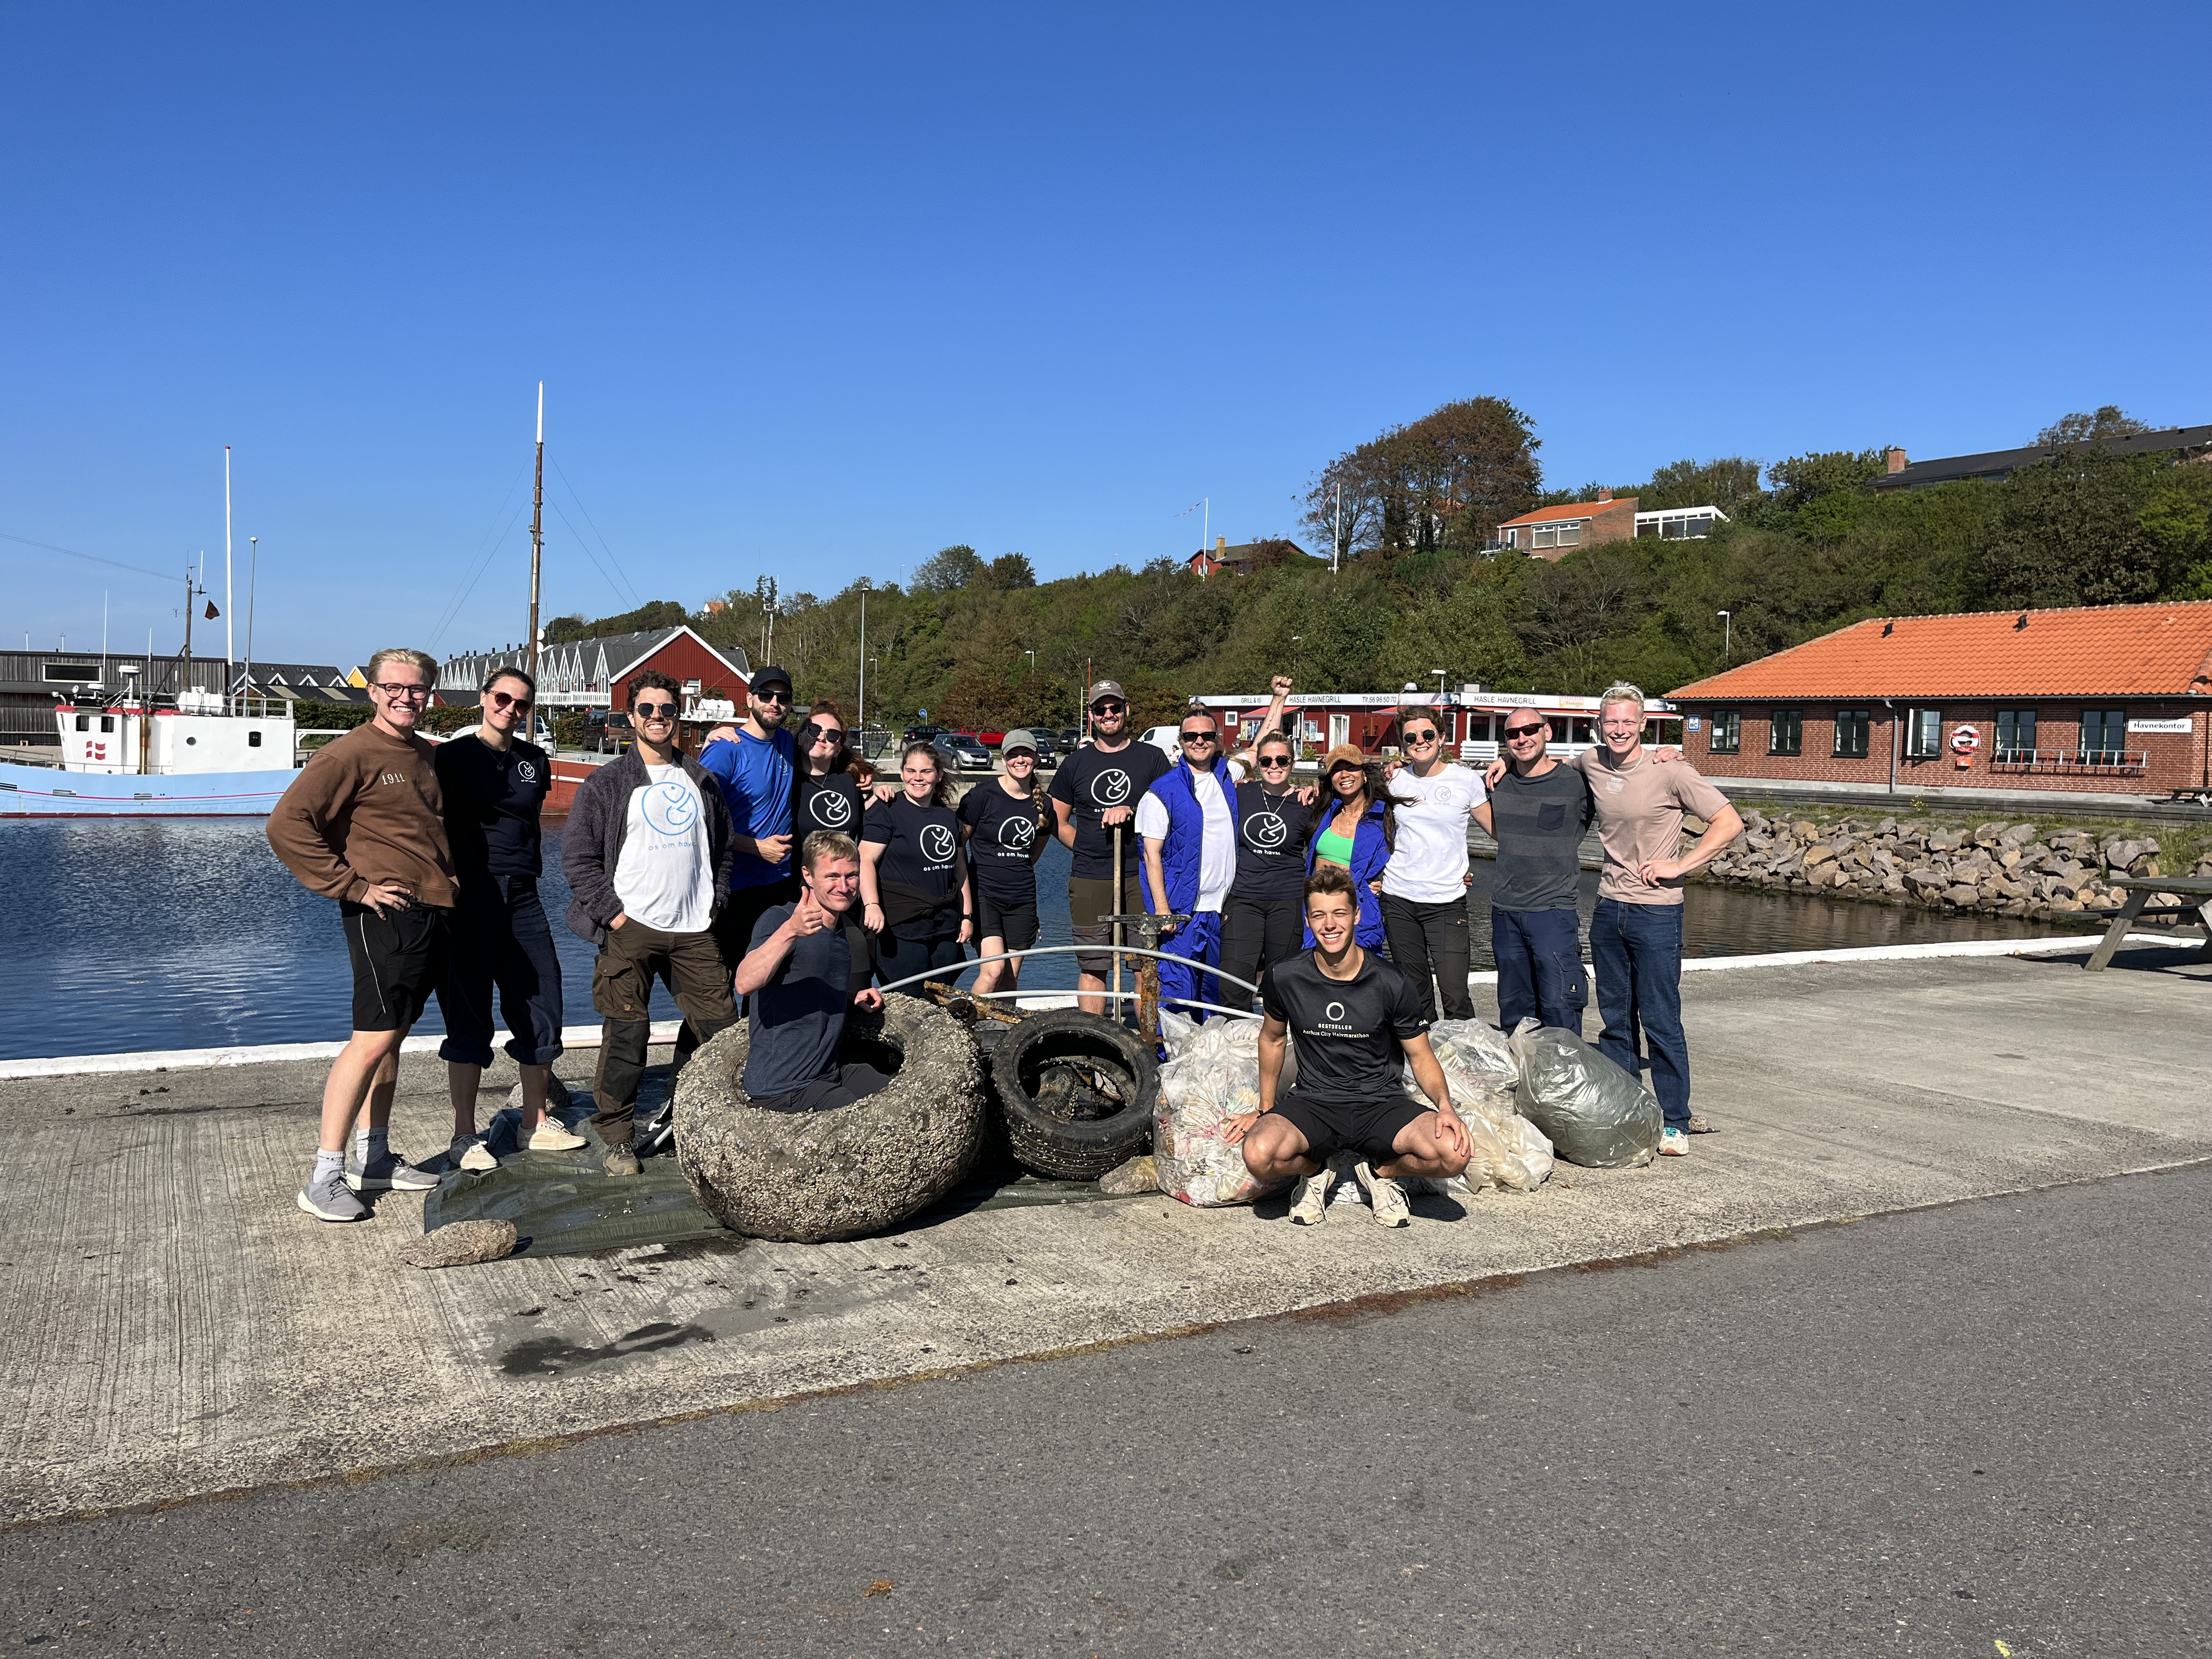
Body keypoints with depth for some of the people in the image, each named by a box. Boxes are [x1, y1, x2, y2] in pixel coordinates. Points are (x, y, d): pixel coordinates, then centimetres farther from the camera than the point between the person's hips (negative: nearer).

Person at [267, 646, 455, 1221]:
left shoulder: (426, 756, 16)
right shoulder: (352, 754, -9)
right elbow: (287, 825, -17)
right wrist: (353, 886, -16)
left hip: (433, 914, 8)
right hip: (386, 915, -8)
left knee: (393, 1036, 14)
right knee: (373, 1039, -9)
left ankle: (374, 1158, 24)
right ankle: (325, 1178, -1)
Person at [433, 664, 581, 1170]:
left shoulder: (536, 762, 14)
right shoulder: (452, 756, 0)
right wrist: (448, 877, -13)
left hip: (522, 896, 5)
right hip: (468, 896, -5)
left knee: (543, 1008, 5)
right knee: (469, 1018, -2)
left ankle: (537, 1123, 19)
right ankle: (463, 1137, 7)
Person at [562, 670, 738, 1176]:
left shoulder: (702, 781, 15)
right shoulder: (607, 782, 1)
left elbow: (722, 846, 22)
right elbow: (577, 855, -1)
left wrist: (715, 903, 11)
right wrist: (611, 912, -8)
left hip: (695, 931, 4)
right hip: (632, 928, -4)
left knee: (723, 1029, 3)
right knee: (627, 1034, -4)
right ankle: (616, 1138, 9)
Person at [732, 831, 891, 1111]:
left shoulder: (847, 928, 10)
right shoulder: (779, 919, -15)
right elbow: (744, 984, -34)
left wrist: (853, 996, 10)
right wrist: (790, 930, -46)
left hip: (831, 1073, 8)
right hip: (781, 1088, -8)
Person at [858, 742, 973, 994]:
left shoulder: (948, 816, 15)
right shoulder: (887, 810, -4)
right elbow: (865, 860, -13)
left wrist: (967, 916, 16)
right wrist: (872, 905, -26)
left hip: (946, 926, 6)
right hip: (900, 927, -6)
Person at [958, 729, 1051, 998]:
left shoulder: (1042, 804, 6)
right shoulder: (983, 795, -9)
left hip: (1022, 899, 5)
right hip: (984, 894, -4)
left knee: (1011, 978, 6)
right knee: (993, 970, -18)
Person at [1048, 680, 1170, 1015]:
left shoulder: (1151, 758, 9)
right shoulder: (1074, 764, 12)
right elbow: (1059, 823, 18)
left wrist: (1130, 811, -9)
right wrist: (1088, 847, 4)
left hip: (1142, 876, -1)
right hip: (1089, 881, 1)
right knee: (1092, 966, 1)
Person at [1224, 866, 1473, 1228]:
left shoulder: (1391, 983, -8)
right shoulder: (1286, 977, -4)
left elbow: (1421, 1056, 2)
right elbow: (1272, 1039, 15)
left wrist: (1445, 1107, -17)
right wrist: (1265, 1110, 16)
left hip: (1381, 1103, 0)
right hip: (1312, 1101, 0)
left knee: (1453, 1154, -29)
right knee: (1259, 1155, -33)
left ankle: (1380, 1171, 6)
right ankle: (1314, 1172, 6)